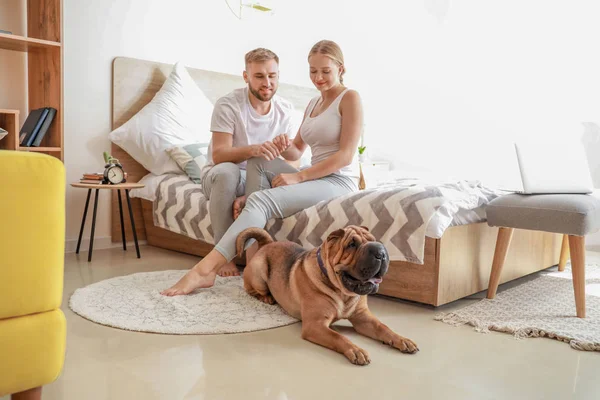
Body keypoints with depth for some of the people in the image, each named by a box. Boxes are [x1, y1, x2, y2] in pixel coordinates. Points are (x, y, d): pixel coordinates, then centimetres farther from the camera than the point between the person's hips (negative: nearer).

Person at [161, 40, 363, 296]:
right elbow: (297, 152, 18)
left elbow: (346, 155, -14)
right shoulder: (313, 103, 20)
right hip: (315, 180, 8)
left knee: (262, 200, -27)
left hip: (338, 182, -8)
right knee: (259, 162, -10)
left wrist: (298, 177, -17)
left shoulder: (350, 98, -3)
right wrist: (285, 146, -8)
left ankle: (205, 270, -31)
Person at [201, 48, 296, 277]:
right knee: (227, 171, -38)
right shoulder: (228, 105, -17)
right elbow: (219, 155, -26)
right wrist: (253, 150, -46)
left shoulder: (286, 110, -3)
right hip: (220, 176, -3)